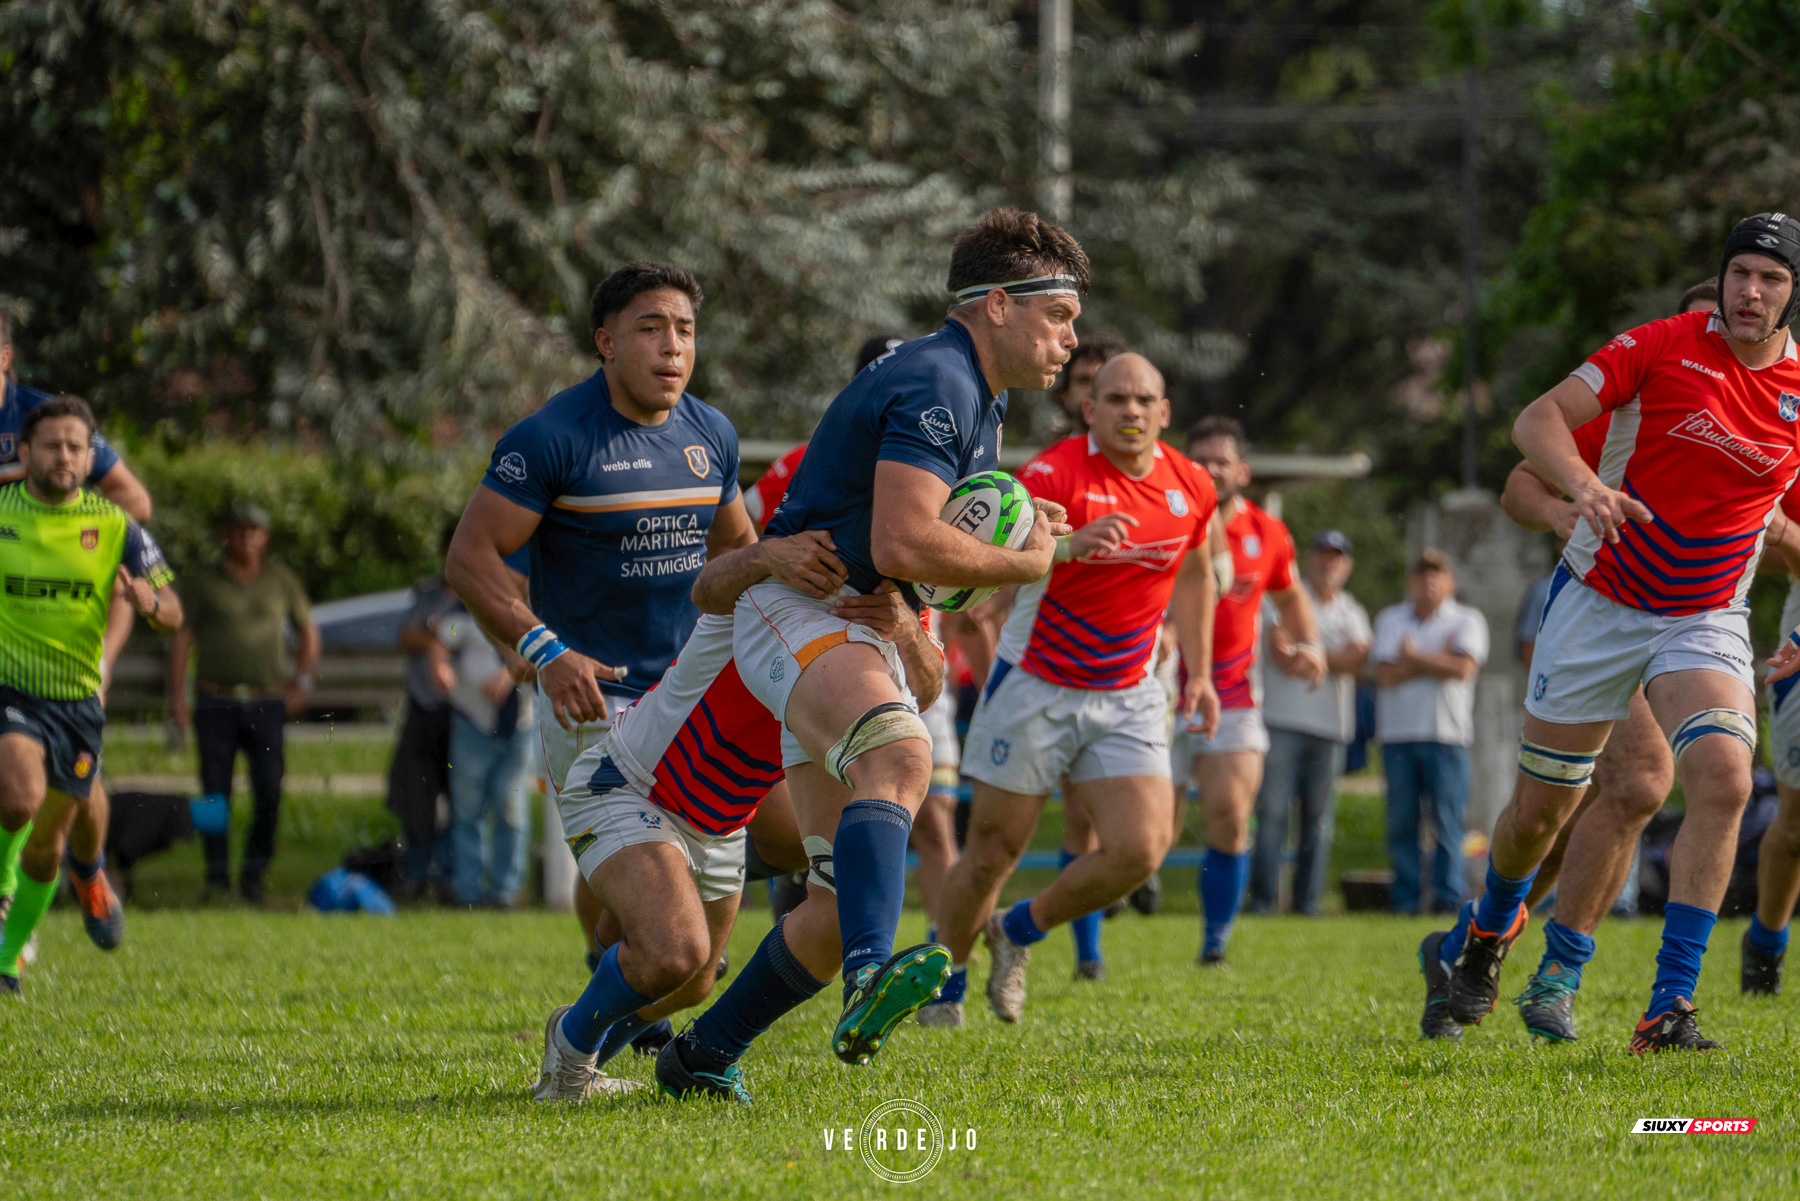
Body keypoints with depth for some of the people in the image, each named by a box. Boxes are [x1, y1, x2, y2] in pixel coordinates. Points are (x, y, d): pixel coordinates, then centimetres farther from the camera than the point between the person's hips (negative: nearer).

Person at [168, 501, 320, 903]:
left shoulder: (280, 579, 13)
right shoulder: (204, 582, 8)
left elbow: (308, 633, 22)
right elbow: (181, 639, 5)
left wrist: (301, 682, 9)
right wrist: (177, 697, -4)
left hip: (267, 702, 1)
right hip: (216, 702, -1)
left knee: (269, 790, -9)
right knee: (215, 791, -6)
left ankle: (254, 873, 3)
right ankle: (217, 875, 1)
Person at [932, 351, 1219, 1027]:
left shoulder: (1190, 487, 2)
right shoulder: (1054, 474, -16)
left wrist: (1199, 674, 17)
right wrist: (1069, 544, -47)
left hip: (1128, 697, 4)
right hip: (1035, 687, -4)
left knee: (1140, 849, -12)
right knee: (994, 852, 2)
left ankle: (1018, 932, 14)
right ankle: (945, 983, 25)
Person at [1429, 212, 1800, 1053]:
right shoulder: (1663, 347, -10)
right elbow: (1538, 420, -15)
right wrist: (1584, 482, -33)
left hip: (1706, 620, 1)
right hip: (1600, 600, -1)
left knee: (1723, 779, -25)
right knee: (1541, 806, 7)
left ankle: (1670, 1008, -22)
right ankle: (1490, 929, 42)